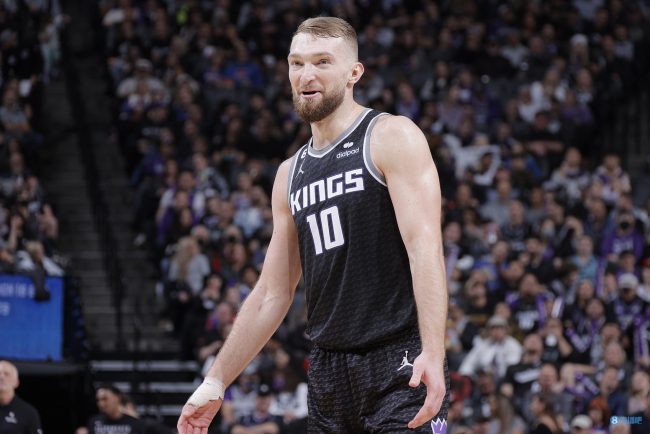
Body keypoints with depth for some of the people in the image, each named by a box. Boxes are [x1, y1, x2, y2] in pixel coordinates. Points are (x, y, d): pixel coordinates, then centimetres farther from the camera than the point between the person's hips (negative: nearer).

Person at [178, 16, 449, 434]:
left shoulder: (391, 138, -3)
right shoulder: (291, 173, 17)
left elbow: (424, 246, -15)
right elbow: (272, 295, 20)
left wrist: (433, 354, -27)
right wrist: (216, 383, 17)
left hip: (400, 365, -7)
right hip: (330, 372, 7)